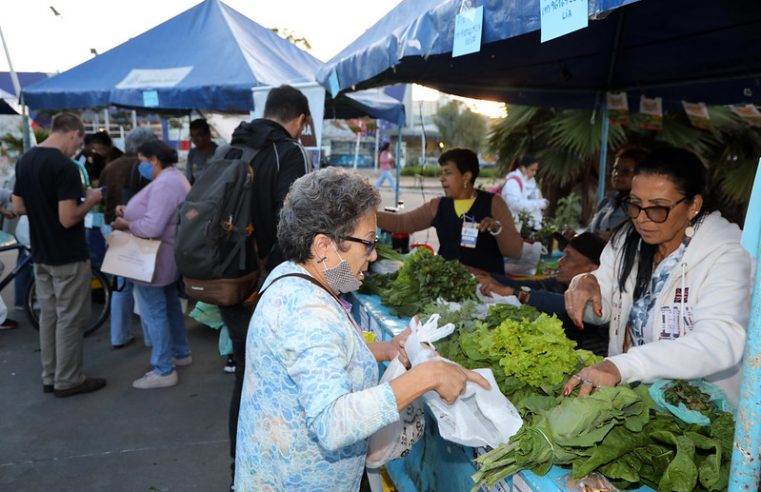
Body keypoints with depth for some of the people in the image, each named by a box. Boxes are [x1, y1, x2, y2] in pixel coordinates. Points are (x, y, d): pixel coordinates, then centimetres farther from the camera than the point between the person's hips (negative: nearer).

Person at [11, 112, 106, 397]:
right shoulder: (65, 167, -21)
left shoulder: (24, 161, 5)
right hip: (68, 257, -8)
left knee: (48, 316, 15)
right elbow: (68, 219, -24)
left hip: (40, 255, 8)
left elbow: (18, 208, 12)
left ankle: (49, 377, 25)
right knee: (70, 319, 3)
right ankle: (67, 381, 14)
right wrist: (90, 201, -8)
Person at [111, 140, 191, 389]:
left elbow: (151, 227, -30)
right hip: (167, 258, 11)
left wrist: (125, 224, -13)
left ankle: (164, 371, 5)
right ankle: (181, 353, 35)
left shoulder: (164, 184, -23)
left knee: (154, 314, -3)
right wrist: (129, 212, 1)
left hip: (155, 261, -11)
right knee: (170, 305, 21)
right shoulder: (174, 178, 12)